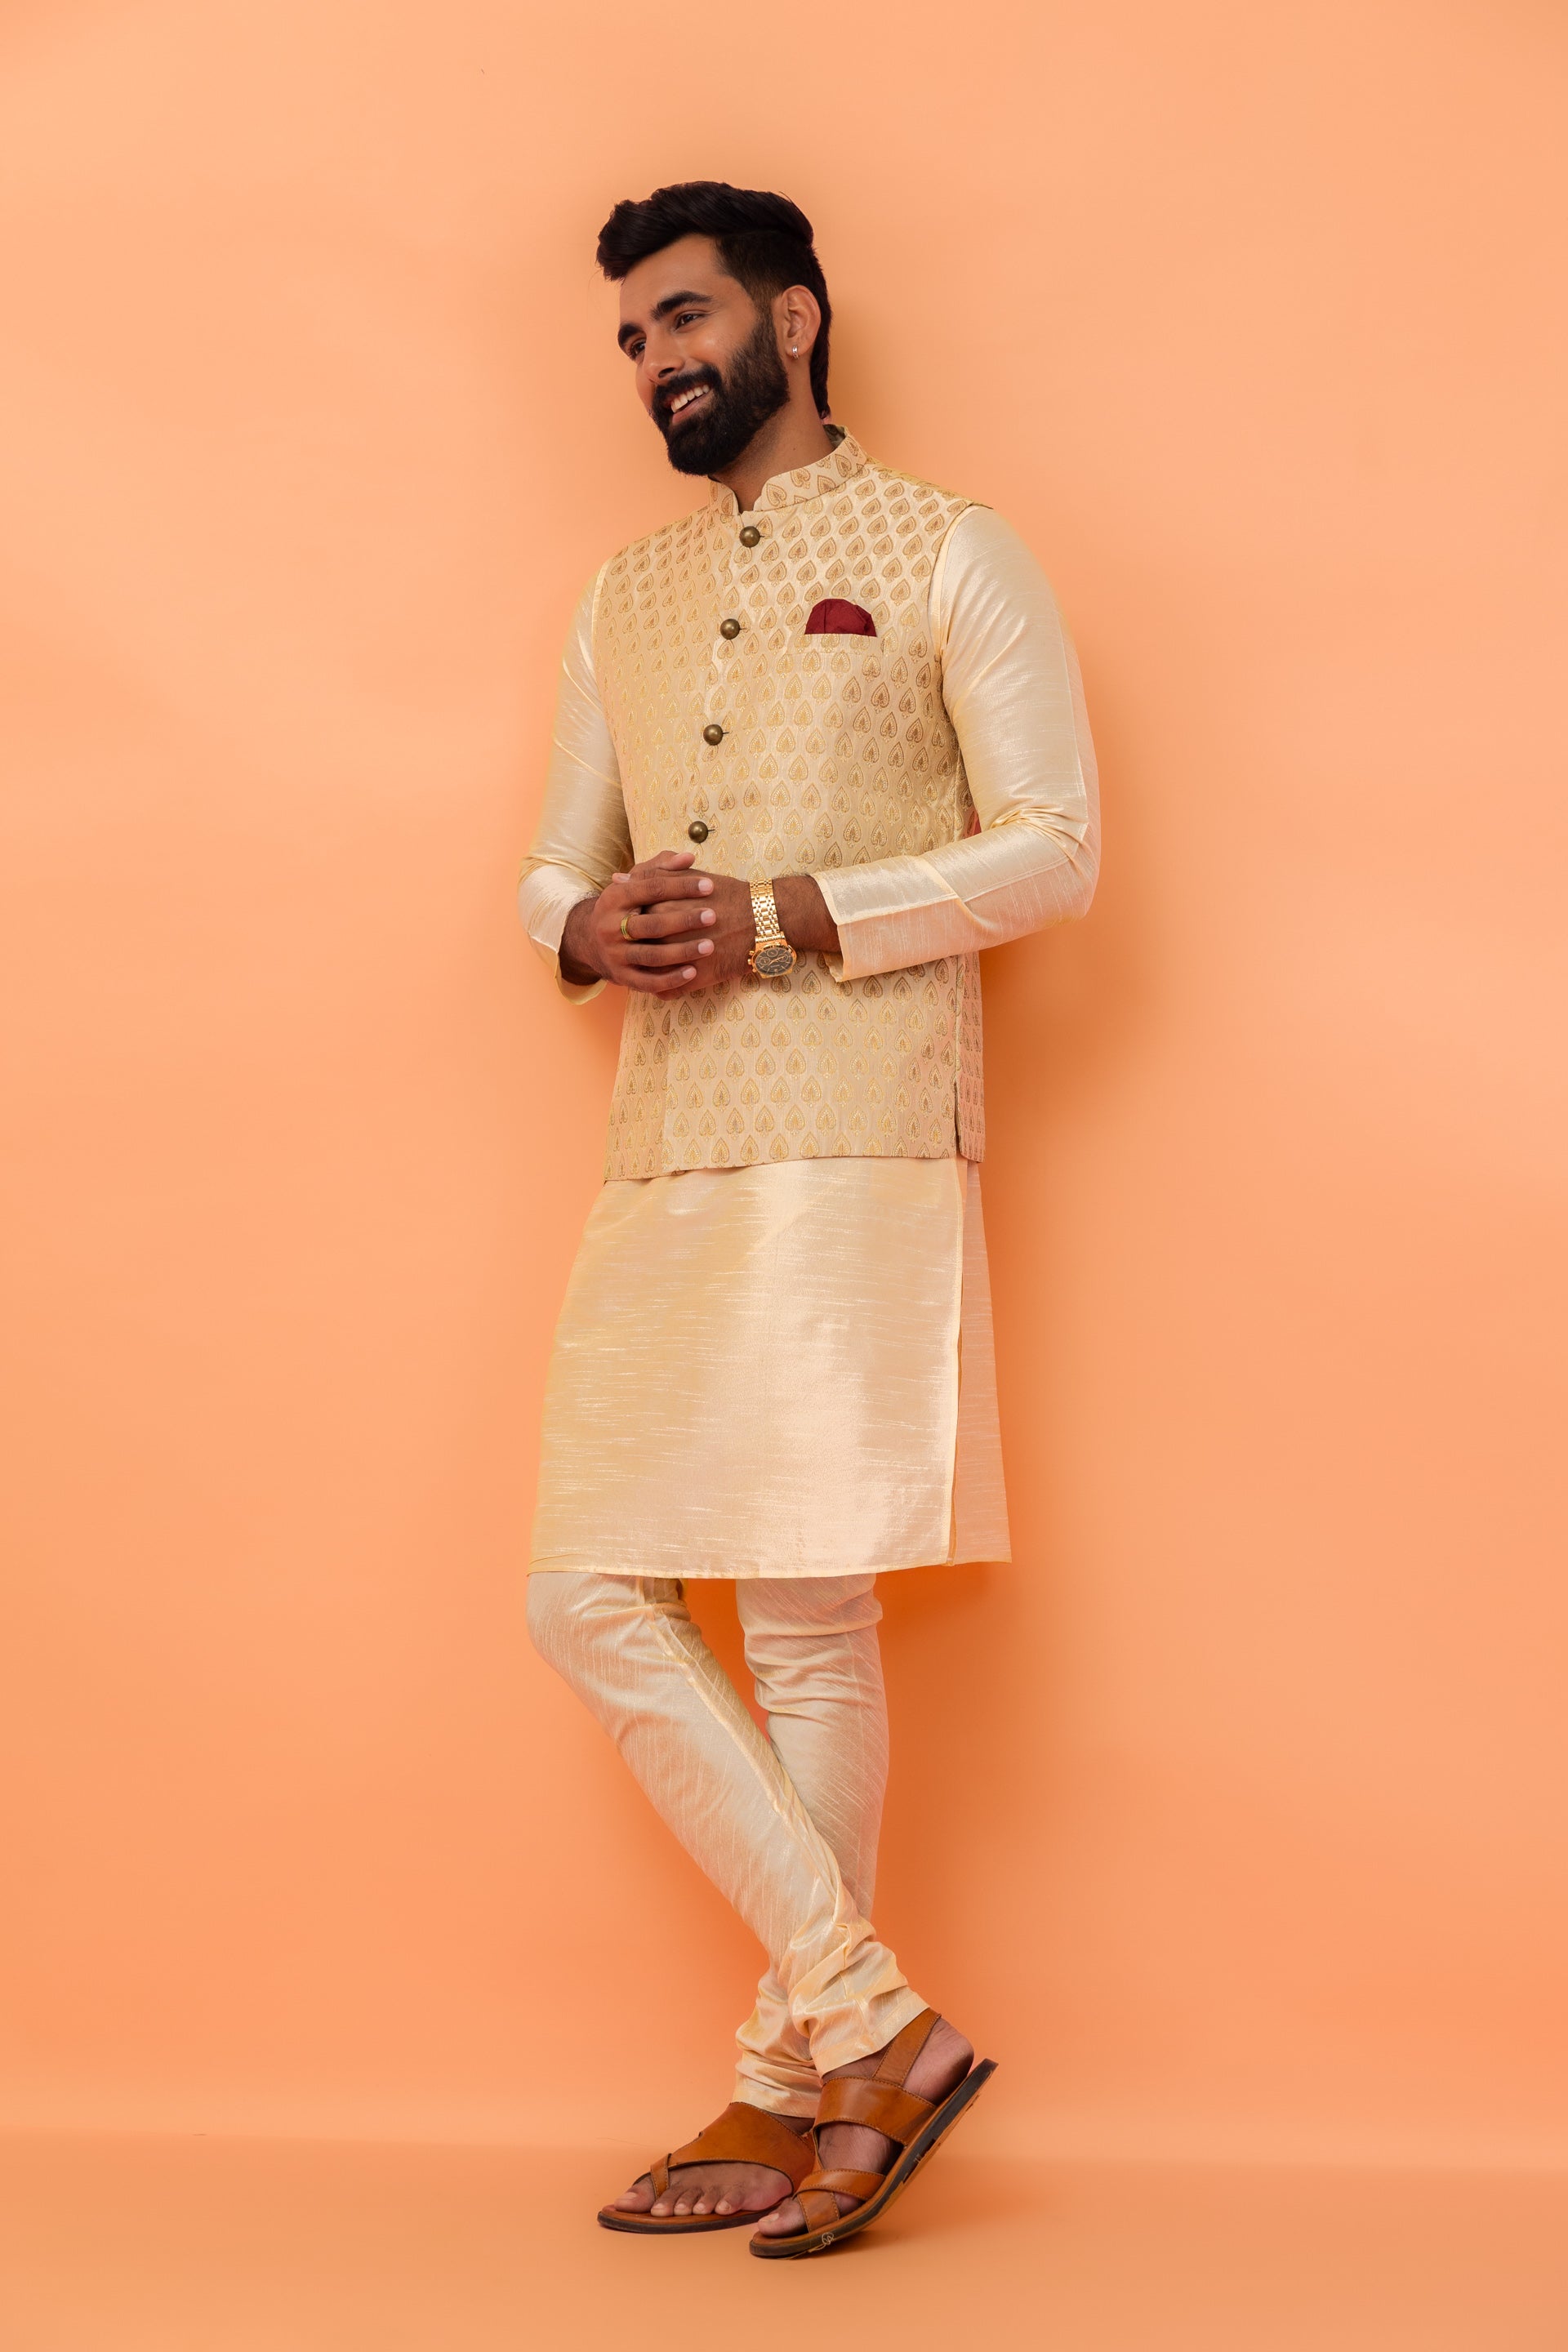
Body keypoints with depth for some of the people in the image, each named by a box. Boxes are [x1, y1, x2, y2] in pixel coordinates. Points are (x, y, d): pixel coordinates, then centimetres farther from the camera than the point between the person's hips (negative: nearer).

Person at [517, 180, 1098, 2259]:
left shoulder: (947, 554, 4)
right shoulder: (623, 601, 22)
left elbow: (1054, 851, -4)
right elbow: (554, 871, 23)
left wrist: (784, 917, -13)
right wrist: (596, 928, -2)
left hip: (857, 1151, -6)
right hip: (663, 1162, 7)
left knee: (809, 1620, -5)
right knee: (588, 1597, -1)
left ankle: (797, 2085, 8)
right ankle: (874, 2026, 7)